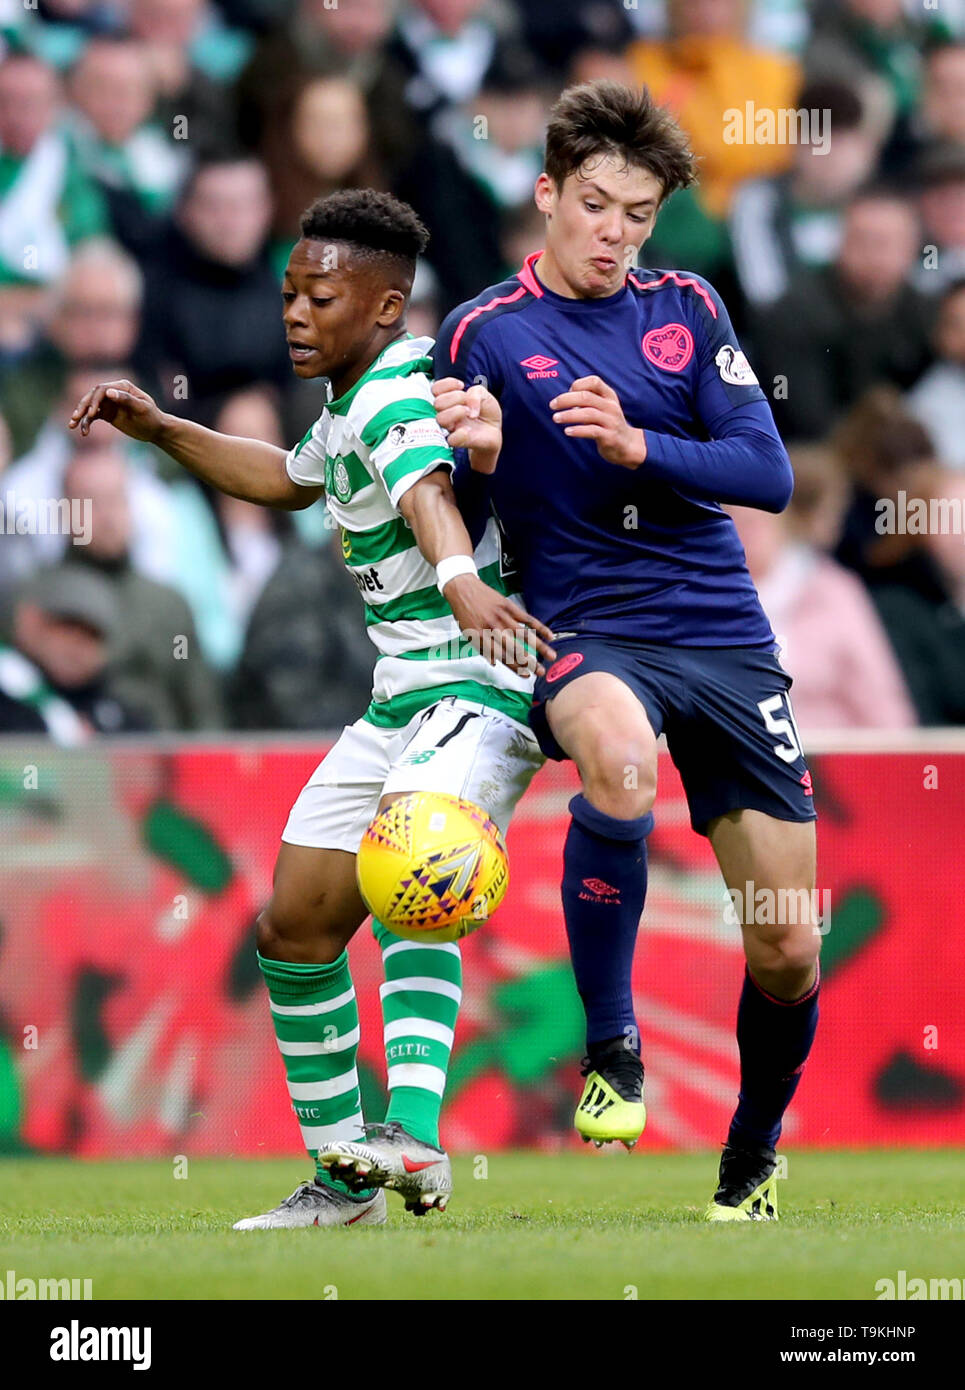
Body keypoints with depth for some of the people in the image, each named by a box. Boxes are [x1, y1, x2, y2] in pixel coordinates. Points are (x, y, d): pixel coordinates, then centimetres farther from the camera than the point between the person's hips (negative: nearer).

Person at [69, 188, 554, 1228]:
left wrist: (460, 578, -60)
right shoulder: (351, 402, 14)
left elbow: (427, 493, -40)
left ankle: (415, 1141, -45)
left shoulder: (396, 397, -17)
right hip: (402, 701, 10)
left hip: (482, 691, -10)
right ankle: (342, 1178, 18)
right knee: (294, 926, 8)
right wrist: (159, 429, 30)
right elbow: (290, 479, 37)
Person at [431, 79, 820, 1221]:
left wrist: (638, 446, -15)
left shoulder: (687, 310, 8)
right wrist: (480, 455, -20)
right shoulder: (484, 333, 1)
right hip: (586, 633, -3)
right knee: (618, 754, -41)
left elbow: (770, 474, 1)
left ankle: (751, 1164, 28)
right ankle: (609, 1047, -26)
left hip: (726, 639, 3)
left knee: (788, 956, 1)